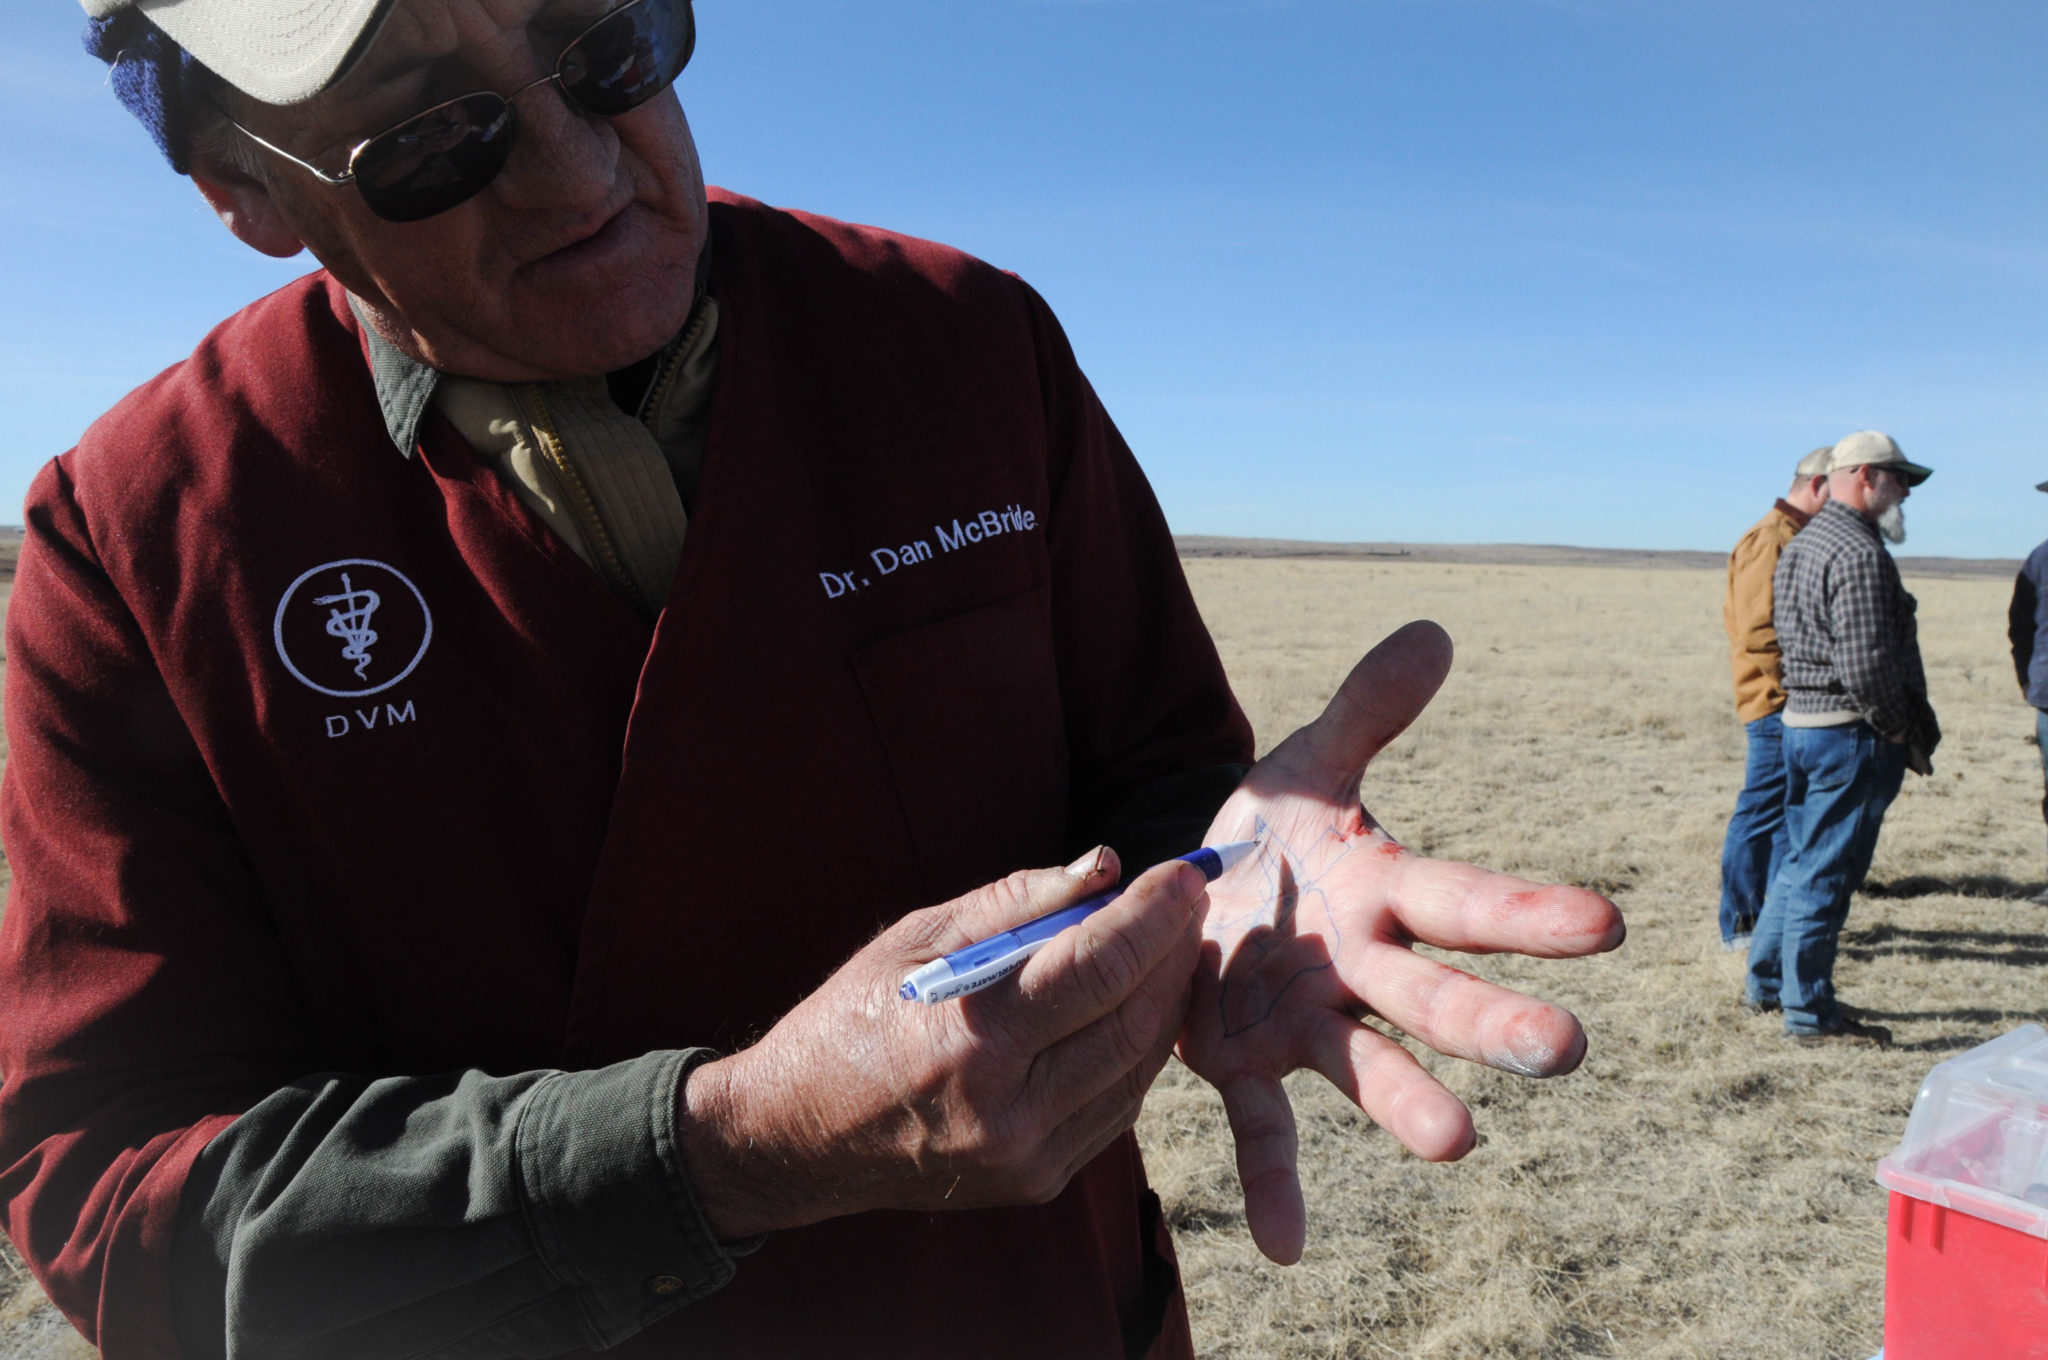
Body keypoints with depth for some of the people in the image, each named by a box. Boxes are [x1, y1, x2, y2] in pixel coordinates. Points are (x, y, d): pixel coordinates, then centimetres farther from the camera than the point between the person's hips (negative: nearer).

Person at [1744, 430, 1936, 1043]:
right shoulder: (1859, 554, -16)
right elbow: (1866, 665, -22)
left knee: (1802, 860, 18)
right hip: (1850, 733, -10)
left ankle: (1767, 981, 28)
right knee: (1826, 872, -2)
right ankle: (1808, 1010, 7)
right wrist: (1906, 734, -8)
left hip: (1802, 721, 10)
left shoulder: (1801, 544, 15)